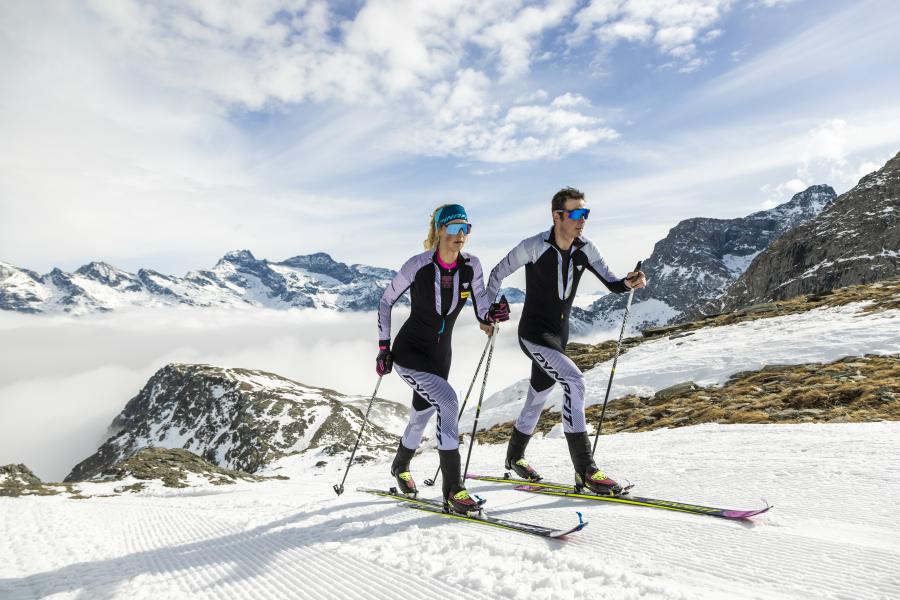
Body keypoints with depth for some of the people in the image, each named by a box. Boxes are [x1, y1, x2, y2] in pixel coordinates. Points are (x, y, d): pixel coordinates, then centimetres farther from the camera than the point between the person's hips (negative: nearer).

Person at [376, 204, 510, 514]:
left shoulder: (470, 265, -8)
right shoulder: (418, 265, -18)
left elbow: (482, 313, -5)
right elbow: (386, 302, -5)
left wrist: (493, 313, -29)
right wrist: (383, 347, -7)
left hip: (440, 354, 5)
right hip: (409, 351, -5)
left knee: (422, 416, 20)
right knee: (448, 401, -26)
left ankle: (400, 466, 51)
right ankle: (453, 491, -19)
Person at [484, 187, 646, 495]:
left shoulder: (585, 249, -2)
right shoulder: (534, 247, -16)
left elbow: (611, 283, -4)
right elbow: (498, 273, -5)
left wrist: (629, 282, -26)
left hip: (559, 334, 7)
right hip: (534, 332, -7)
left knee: (538, 397, 19)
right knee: (574, 380, -26)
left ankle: (514, 457, 41)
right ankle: (585, 470, -22)